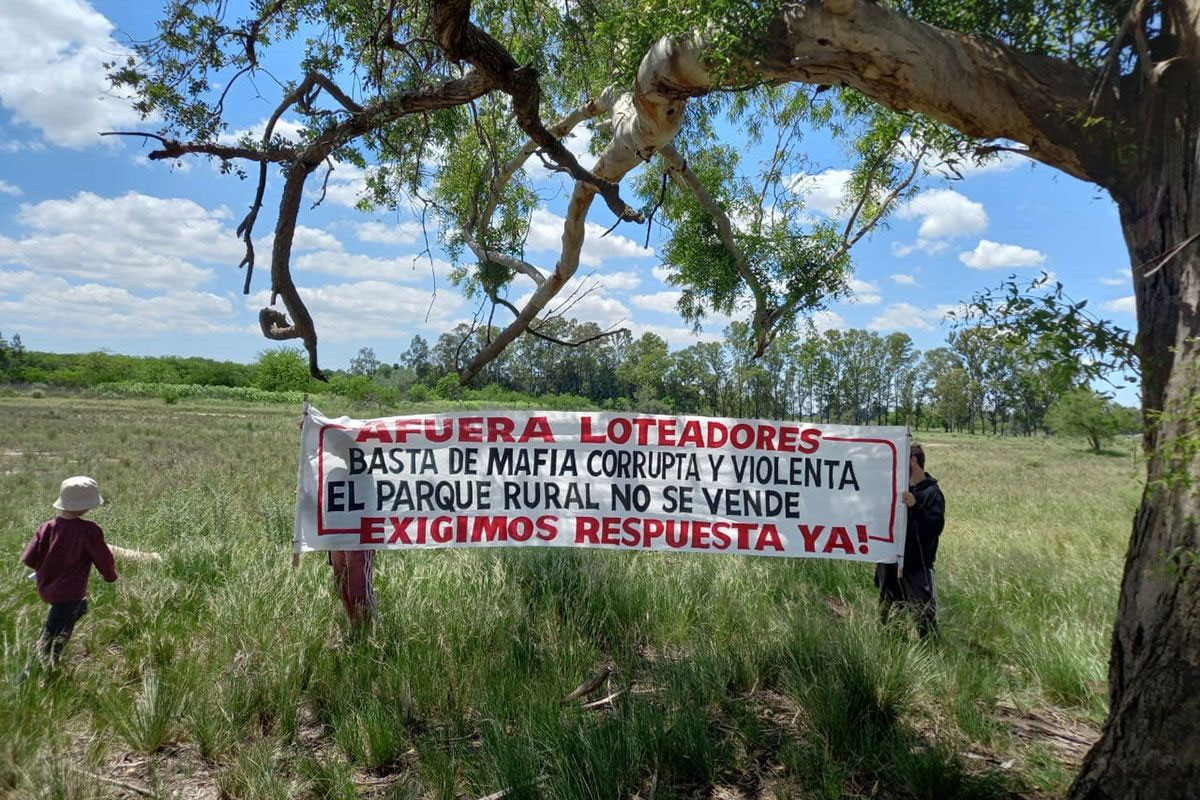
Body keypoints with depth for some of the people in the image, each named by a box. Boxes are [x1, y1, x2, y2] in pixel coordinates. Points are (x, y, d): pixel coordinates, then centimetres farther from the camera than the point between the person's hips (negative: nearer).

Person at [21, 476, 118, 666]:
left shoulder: (47, 526, -7)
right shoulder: (88, 530, -23)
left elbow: (29, 559, -4)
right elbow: (103, 558, -12)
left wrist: (47, 569, 16)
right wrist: (111, 576, 9)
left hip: (46, 588, 7)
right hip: (69, 594, -7)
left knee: (80, 606, 31)